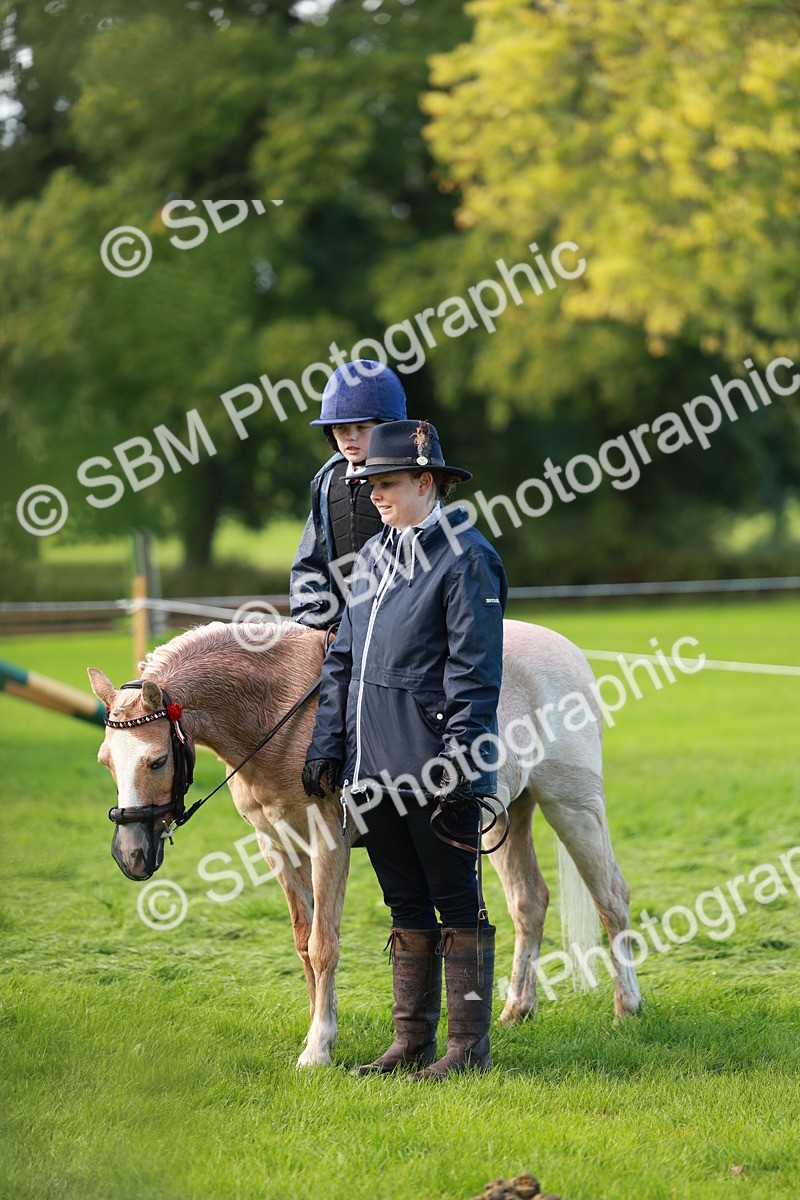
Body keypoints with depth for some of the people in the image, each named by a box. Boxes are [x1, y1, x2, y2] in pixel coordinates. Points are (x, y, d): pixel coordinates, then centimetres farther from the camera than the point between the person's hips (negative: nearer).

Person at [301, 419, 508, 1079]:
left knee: (456, 902, 0)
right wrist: (327, 746, 10)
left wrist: (460, 764, -19)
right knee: (406, 906, 13)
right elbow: (343, 658, 17)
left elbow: (474, 671, -14)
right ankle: (412, 1041, 20)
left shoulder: (465, 558, -9)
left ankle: (470, 1047, 6)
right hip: (375, 767, 7)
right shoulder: (372, 556, 14)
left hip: (436, 770, -7)